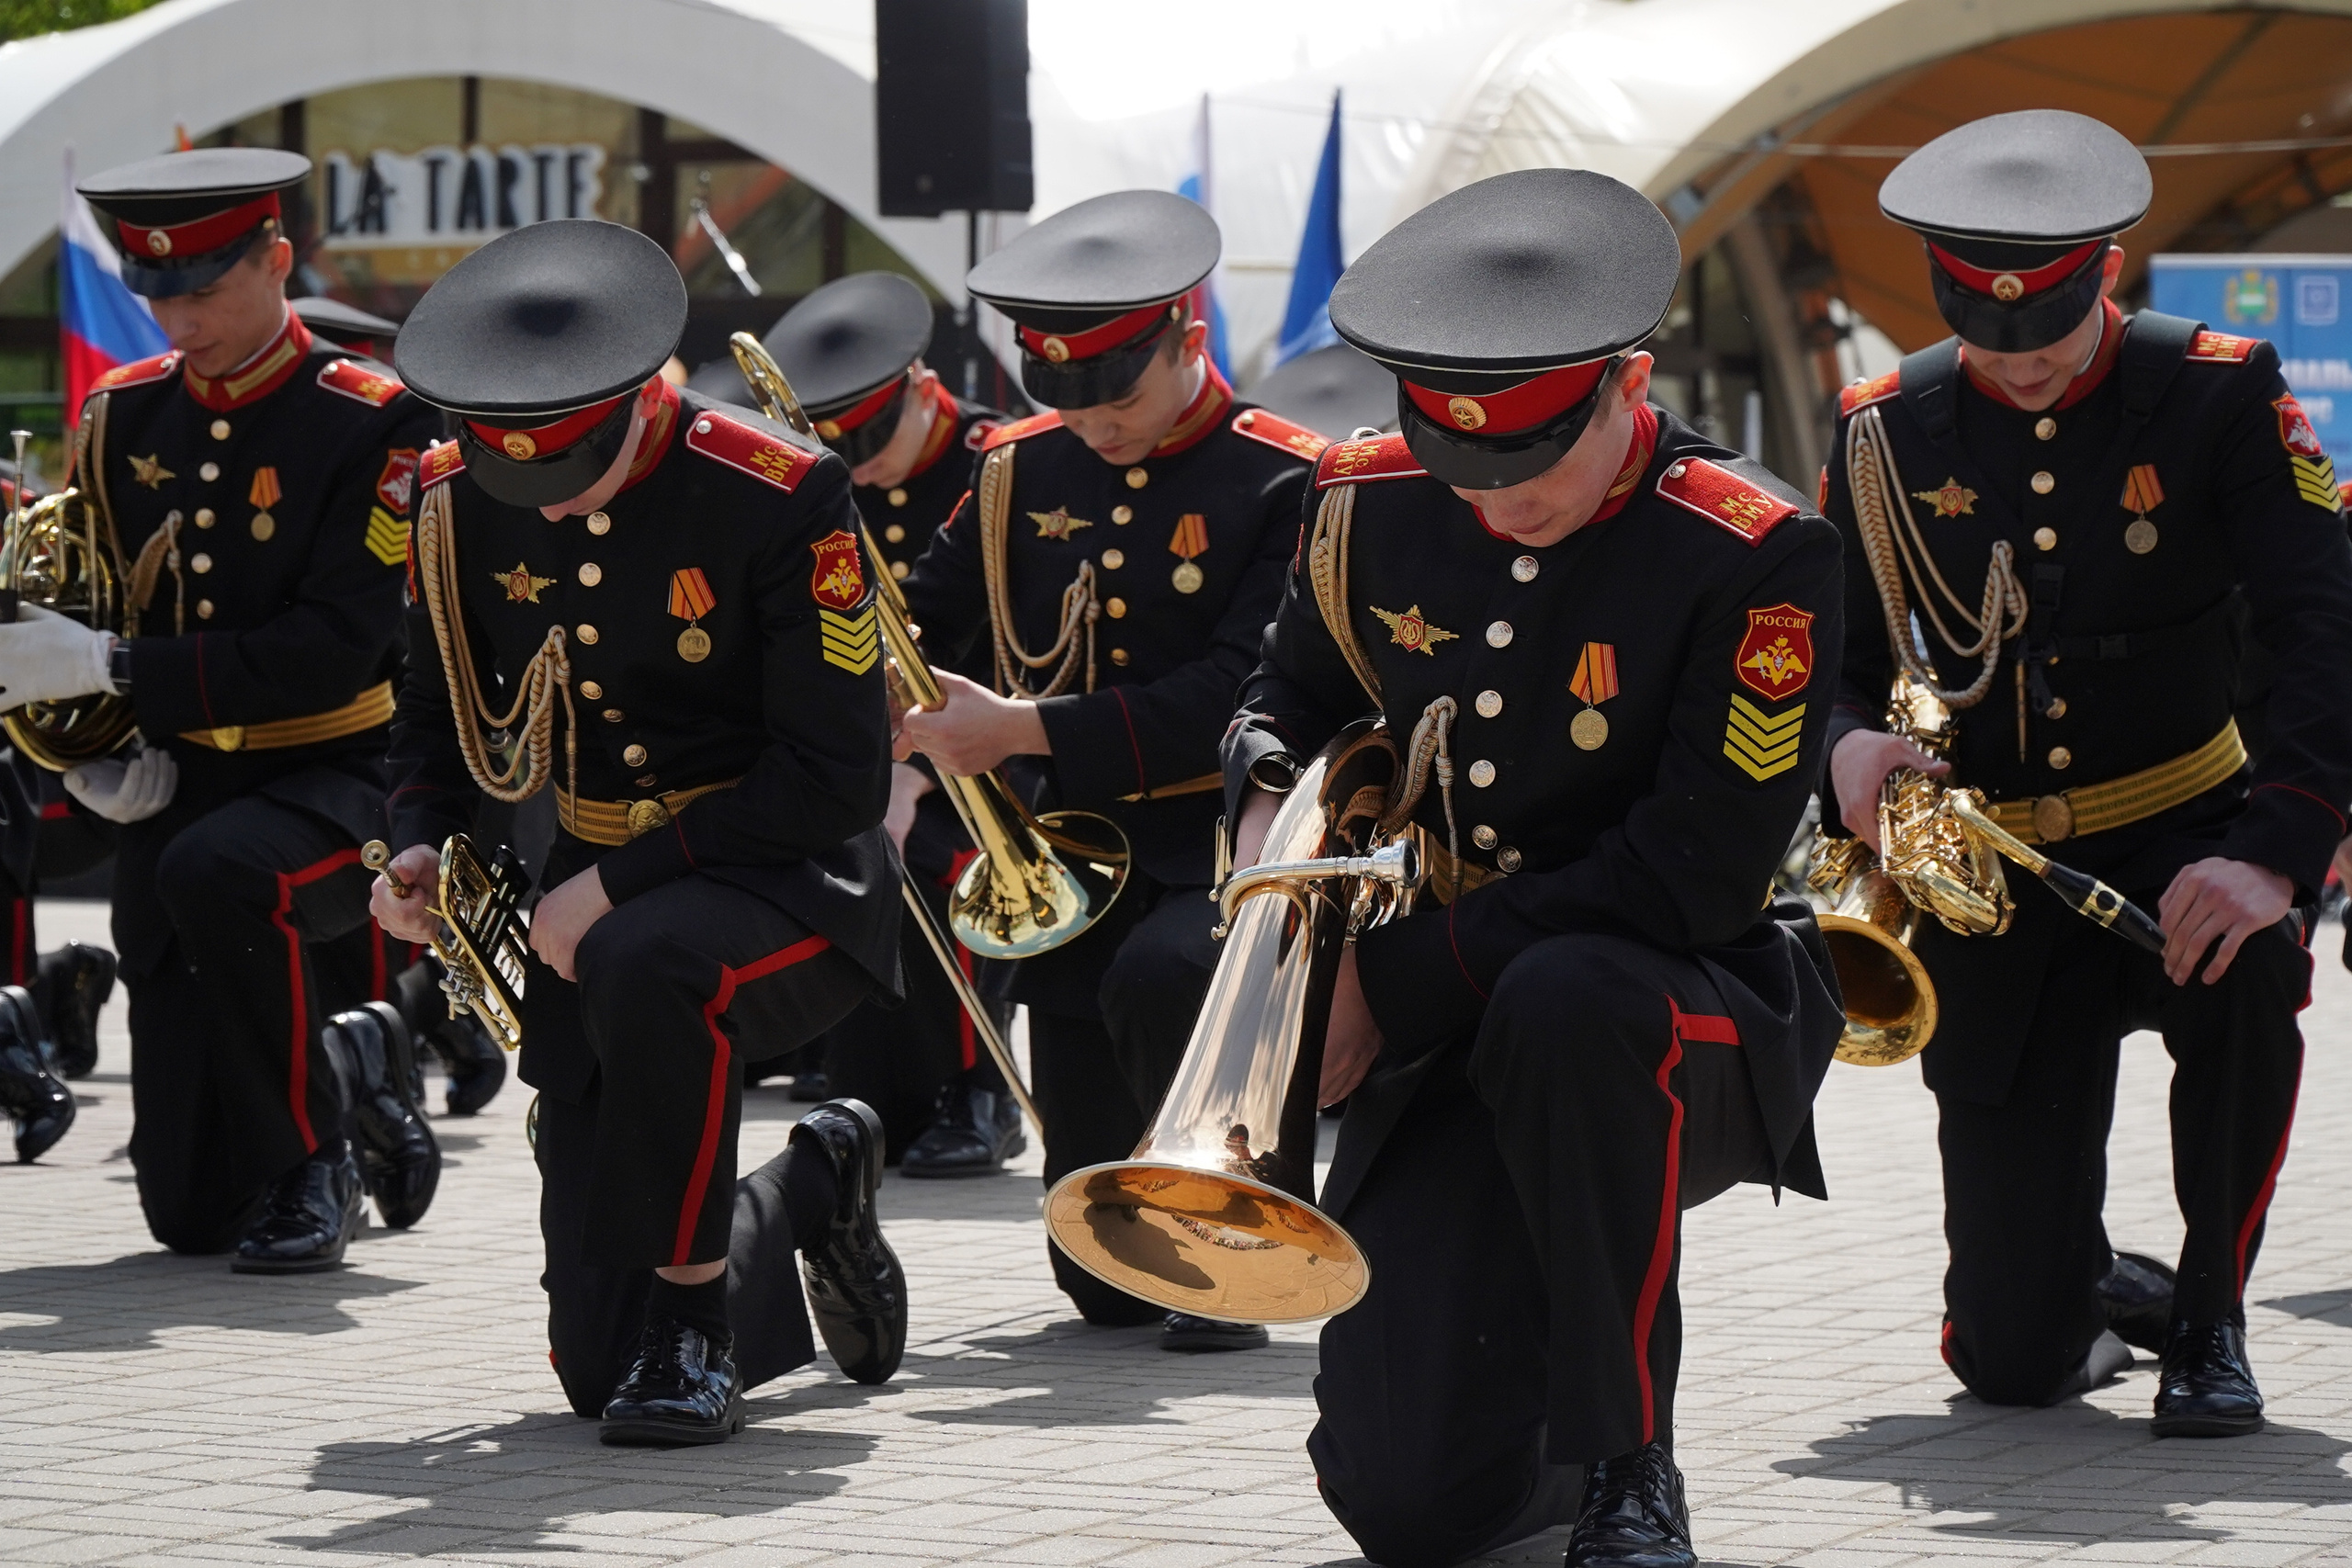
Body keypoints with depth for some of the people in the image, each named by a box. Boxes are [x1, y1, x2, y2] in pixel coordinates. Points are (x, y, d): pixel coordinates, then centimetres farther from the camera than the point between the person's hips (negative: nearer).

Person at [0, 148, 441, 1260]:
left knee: (218, 872, -41)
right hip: (174, 790, 5)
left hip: (331, 782, -5)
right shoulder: (125, 415, 4)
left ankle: (314, 1157, -19)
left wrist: (114, 667, -25)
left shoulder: (370, 423, -11)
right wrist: (103, 750, -9)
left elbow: (335, 649, -21)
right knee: (190, 1212, 1)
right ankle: (358, 1102, 35)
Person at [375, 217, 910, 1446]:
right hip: (597, 904, 5)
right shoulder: (462, 503, -3)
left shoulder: (777, 497, -19)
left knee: (646, 967, -43)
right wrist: (418, 847, -8)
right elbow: (441, 714, 14)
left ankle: (695, 1316, -21)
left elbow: (839, 780, -18)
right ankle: (810, 1192, 31)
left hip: (790, 881, -5)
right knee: (596, 1369, 0)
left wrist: (623, 885, -22)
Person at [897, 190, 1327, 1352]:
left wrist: (1029, 730, -25)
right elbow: (921, 629, 12)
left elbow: (1239, 695, -20)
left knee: (1159, 978, -39)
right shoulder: (1022, 474, 6)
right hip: (1072, 865, 4)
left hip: (1226, 857, -4)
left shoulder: (1283, 484, -9)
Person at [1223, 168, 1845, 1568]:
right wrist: (1271, 800, -9)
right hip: (1441, 1038, 4)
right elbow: (1294, 697, 17)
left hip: (1706, 1038, -4)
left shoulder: (1757, 555, -19)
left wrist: (1397, 979, -21)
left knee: (1564, 1005, -42)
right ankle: (1545, 1399, 26)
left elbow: (1700, 875, -21)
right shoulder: (1373, 509, -3)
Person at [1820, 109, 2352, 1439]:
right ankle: (2089, 1294, 36)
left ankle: (2211, 1325, -14)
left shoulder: (2220, 396, -10)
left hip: (2179, 838, -1)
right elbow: (1833, 663, 5)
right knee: (2012, 1359, -6)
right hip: (1990, 879, 1)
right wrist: (1851, 744, -21)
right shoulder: (1887, 433, -2)